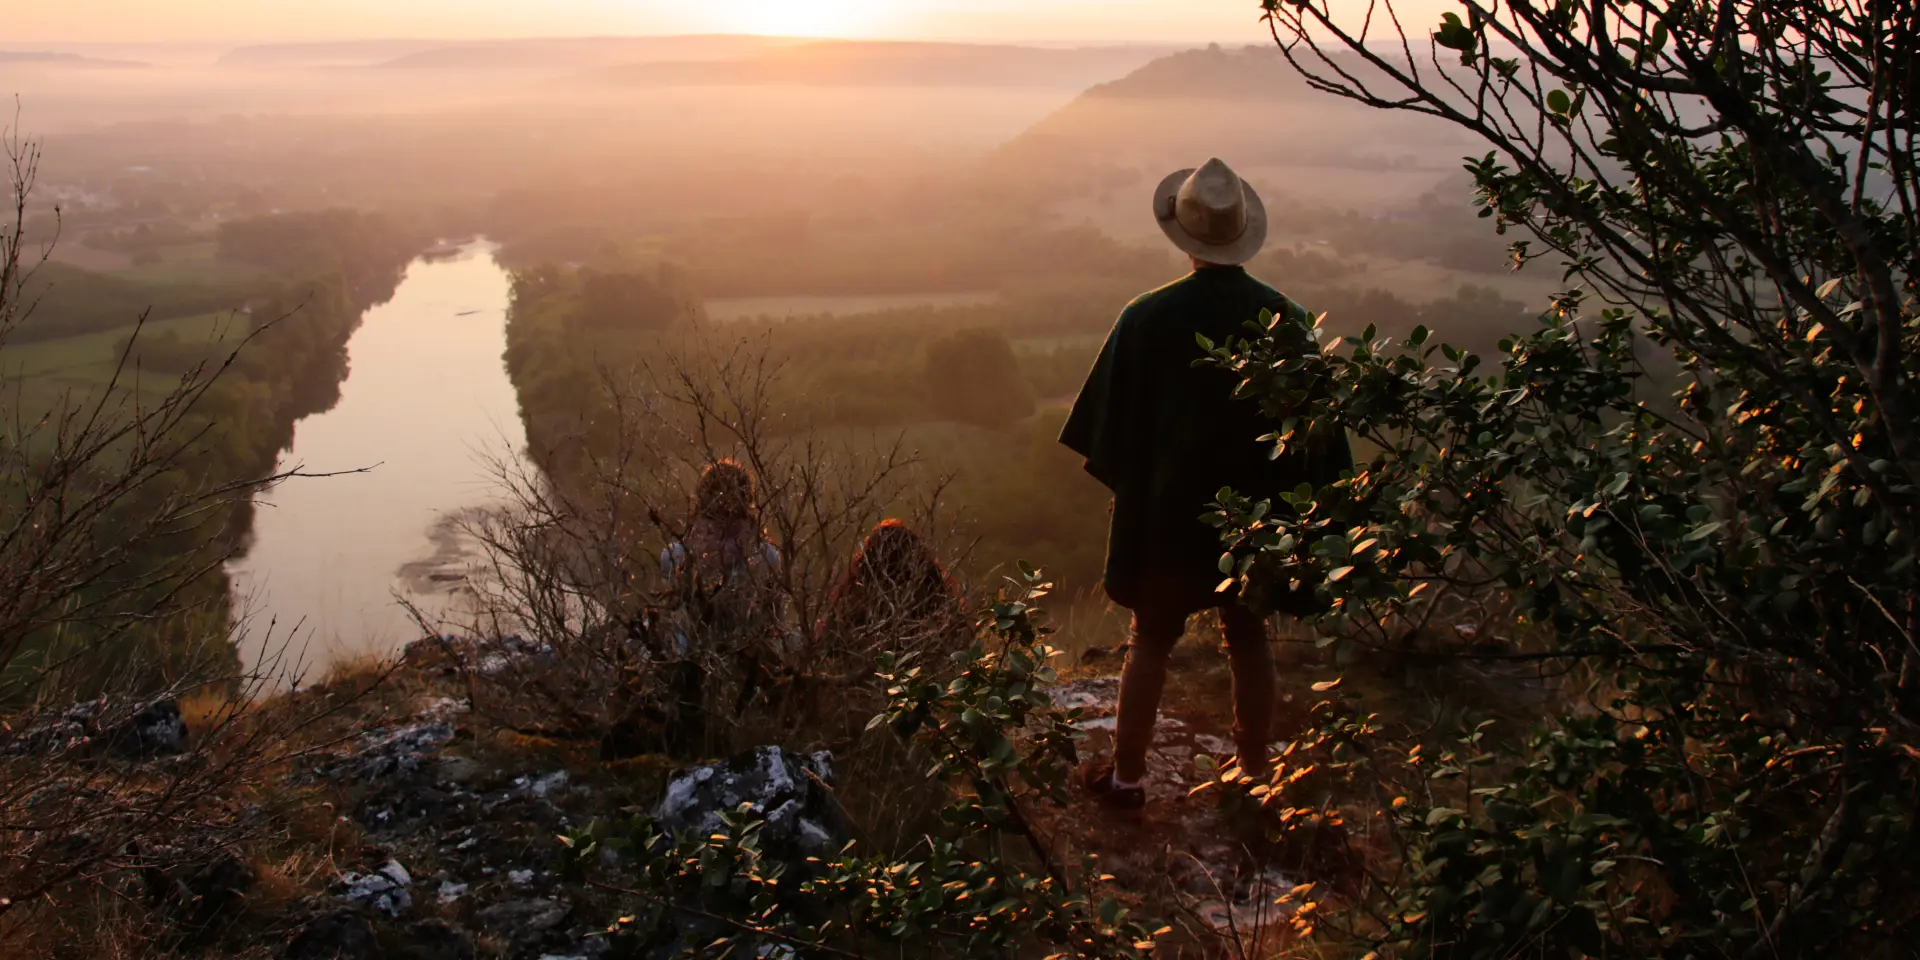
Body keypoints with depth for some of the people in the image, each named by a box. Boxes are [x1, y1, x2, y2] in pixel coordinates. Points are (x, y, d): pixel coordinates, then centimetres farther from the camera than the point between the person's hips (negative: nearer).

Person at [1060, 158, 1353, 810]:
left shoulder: (1149, 317, -15)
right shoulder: (1288, 318, -8)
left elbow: (1112, 421, -7)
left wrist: (1127, 483, 9)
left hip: (1169, 510, -2)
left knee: (1150, 641, 11)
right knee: (1248, 640, 17)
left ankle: (1126, 776, 20)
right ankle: (1254, 772, 29)